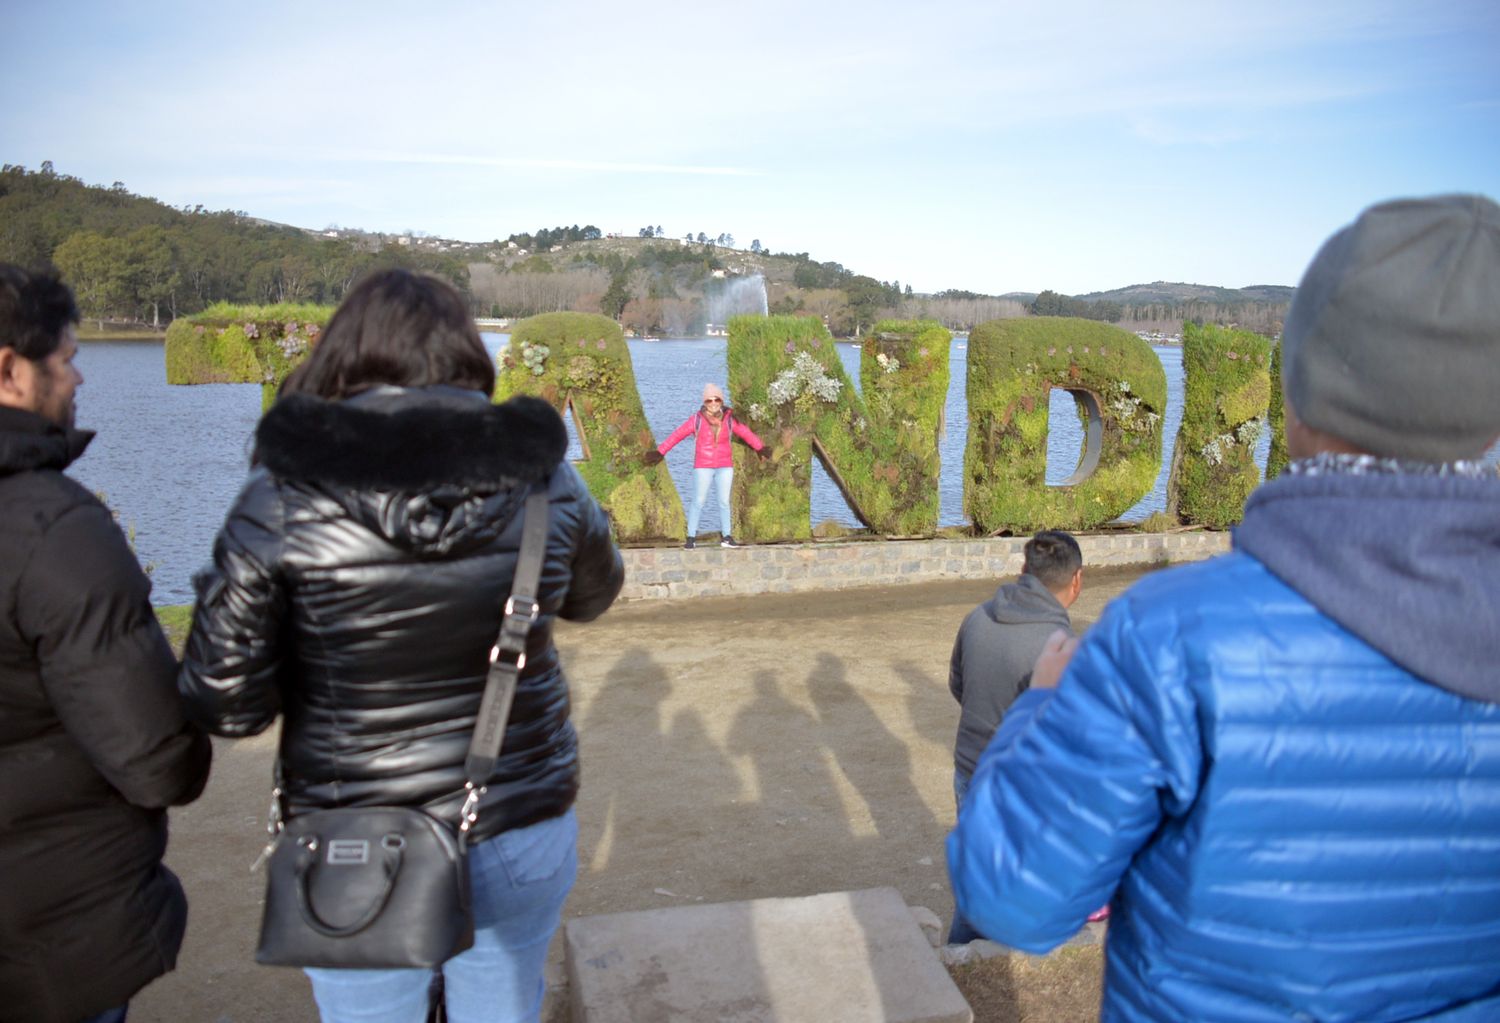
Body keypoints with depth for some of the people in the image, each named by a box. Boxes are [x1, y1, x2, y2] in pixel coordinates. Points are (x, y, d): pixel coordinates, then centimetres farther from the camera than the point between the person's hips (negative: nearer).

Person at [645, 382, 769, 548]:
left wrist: (760, 447, 21)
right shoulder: (697, 419, -8)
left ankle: (726, 537, 13)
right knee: (698, 501, -3)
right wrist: (660, 451, -9)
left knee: (724, 501, 6)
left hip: (725, 467, 3)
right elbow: (677, 435, -6)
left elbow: (746, 433, 12)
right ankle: (691, 537, 3)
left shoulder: (729, 419, -1)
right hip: (703, 467, -2)